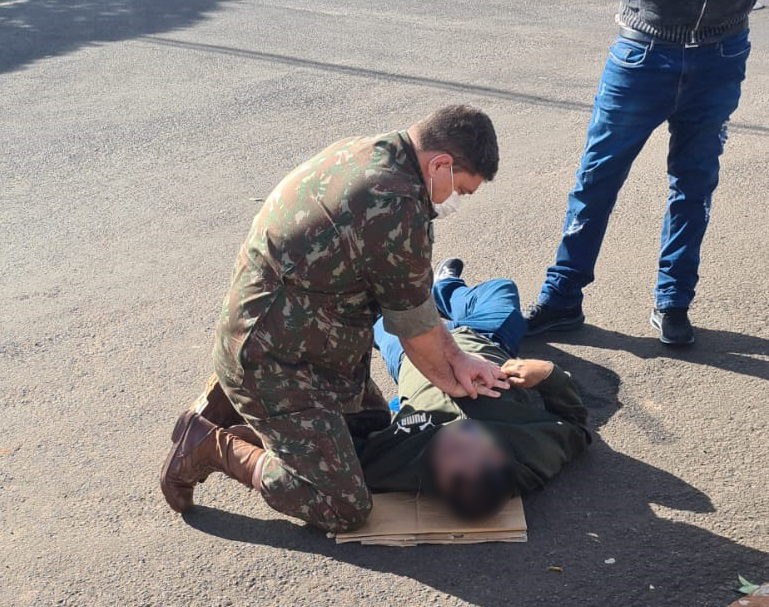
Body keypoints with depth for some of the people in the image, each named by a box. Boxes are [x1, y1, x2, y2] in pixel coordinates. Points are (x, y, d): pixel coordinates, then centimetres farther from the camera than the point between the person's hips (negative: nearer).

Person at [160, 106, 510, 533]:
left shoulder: (366, 153, 4)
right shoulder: (397, 208, -28)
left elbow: (413, 293, 9)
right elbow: (414, 323, -13)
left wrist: (456, 358, 8)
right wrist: (451, 382, 6)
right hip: (274, 364, -10)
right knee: (345, 509, -7)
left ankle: (232, 396, 23)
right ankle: (213, 447, 4)